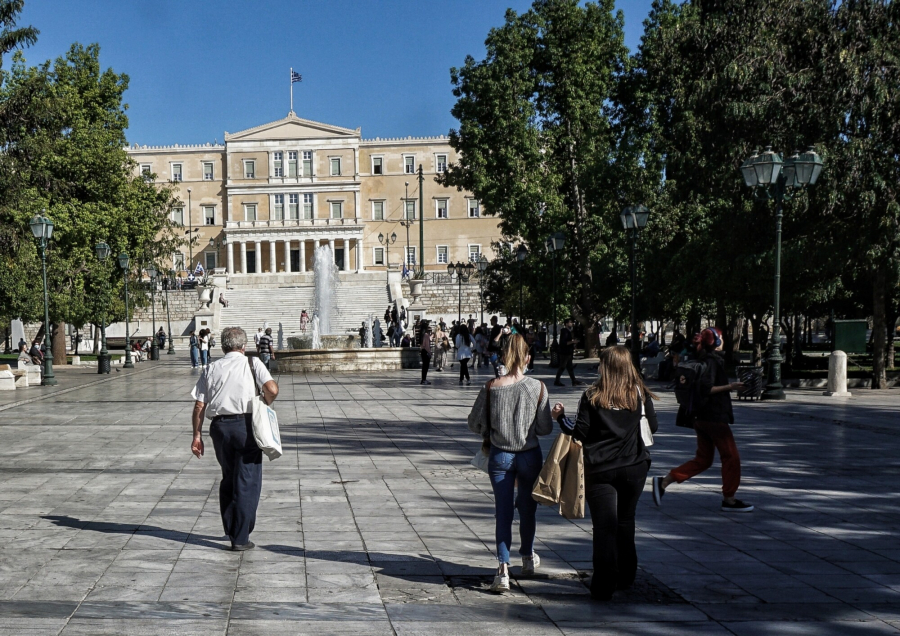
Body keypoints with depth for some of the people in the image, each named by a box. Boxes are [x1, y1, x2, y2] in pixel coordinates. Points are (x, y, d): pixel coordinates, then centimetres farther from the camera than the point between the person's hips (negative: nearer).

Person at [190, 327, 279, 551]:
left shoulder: (211, 369, 11)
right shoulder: (252, 364, 4)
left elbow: (199, 406, 6)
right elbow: (272, 389, -12)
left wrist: (197, 435, 10)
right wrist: (264, 405, 7)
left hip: (219, 426, 4)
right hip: (245, 425, -4)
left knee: (228, 478, 20)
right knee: (247, 482, 2)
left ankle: (231, 529, 28)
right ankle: (240, 538, 0)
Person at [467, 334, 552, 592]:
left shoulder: (491, 387, -10)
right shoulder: (538, 388, -12)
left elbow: (475, 423, -2)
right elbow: (545, 428, -8)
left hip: (500, 455, 0)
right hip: (530, 455, 0)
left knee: (503, 512, 5)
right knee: (527, 508, 19)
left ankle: (503, 570, -6)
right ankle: (528, 558, 40)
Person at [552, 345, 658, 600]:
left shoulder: (592, 396, -7)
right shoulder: (640, 394, 0)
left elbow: (580, 432, -8)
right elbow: (653, 426, 5)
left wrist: (561, 417, 8)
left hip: (600, 470, -3)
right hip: (634, 468, 3)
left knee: (605, 526, -1)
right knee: (626, 521, 20)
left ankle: (604, 585, -5)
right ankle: (626, 577, 28)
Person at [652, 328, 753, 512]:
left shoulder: (700, 360, 13)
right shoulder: (712, 361, -14)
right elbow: (706, 388, -23)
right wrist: (730, 387, -19)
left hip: (700, 417, 9)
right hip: (714, 416, -9)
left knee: (703, 459, 12)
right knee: (731, 456, 1)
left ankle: (664, 482, 4)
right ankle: (729, 500, 7)